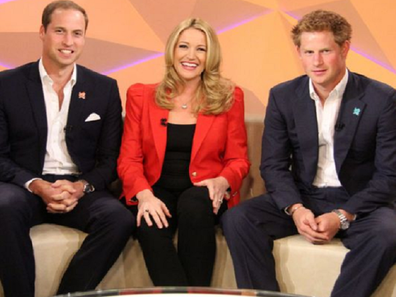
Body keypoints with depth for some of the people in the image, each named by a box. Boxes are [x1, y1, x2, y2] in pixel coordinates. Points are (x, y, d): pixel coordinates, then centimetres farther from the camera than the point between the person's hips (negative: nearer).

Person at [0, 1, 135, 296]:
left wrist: (81, 187, -12)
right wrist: (36, 186, -16)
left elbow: (110, 158, 7)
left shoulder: (105, 88, 8)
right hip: (25, 187, -1)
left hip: (81, 190, 2)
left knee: (120, 218, -29)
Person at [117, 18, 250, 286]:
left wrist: (222, 181, -16)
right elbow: (129, 159, 4)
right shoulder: (140, 96, 7)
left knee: (193, 205, -35)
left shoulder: (229, 98, 6)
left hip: (202, 195, 0)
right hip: (156, 192, 0)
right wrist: (144, 194, -17)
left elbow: (238, 160, 8)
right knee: (151, 227, -34)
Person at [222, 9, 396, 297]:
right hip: (302, 198, 3)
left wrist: (343, 216, -20)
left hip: (359, 202, -2)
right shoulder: (283, 96, 2)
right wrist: (295, 209, -18)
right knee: (237, 219, -21)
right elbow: (273, 165, 1)